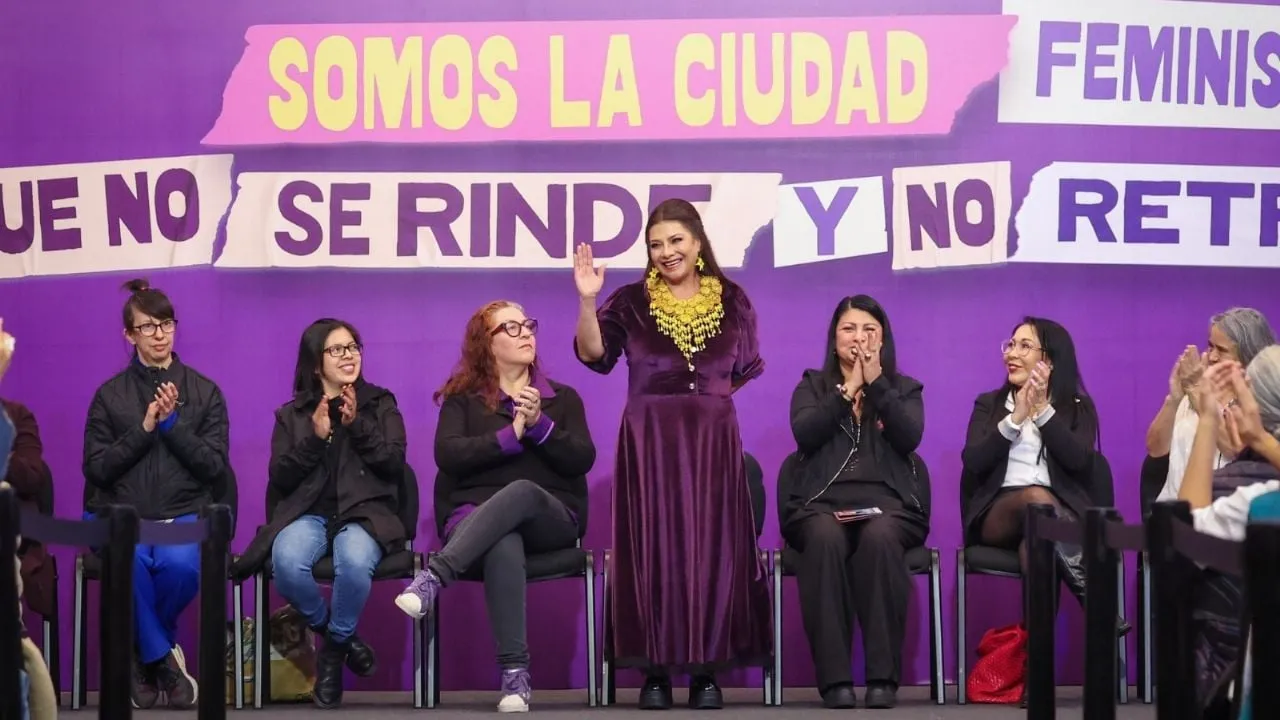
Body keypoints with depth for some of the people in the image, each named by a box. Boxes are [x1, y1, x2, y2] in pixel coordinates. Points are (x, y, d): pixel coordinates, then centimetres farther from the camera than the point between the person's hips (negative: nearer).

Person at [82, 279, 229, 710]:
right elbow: (95, 468, 2)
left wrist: (172, 424, -9)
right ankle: (163, 657, -12)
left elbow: (215, 466, 2)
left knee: (179, 563, -35)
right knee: (133, 561, -36)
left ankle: (143, 654, -6)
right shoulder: (109, 395, 9)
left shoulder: (205, 391, 9)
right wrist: (144, 428, -9)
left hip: (184, 513, 0)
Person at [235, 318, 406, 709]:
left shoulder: (380, 404, 13)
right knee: (286, 563, -34)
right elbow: (278, 479, 4)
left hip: (364, 512, -1)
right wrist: (316, 438, -7)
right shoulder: (291, 414, 15)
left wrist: (357, 425, -9)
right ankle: (337, 635, -5)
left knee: (354, 562, -38)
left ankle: (335, 644, -8)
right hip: (307, 513, 1)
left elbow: (394, 463, 0)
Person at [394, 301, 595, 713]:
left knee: (520, 491, -38)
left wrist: (540, 425, -11)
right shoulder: (462, 398, 14)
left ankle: (432, 578, -54)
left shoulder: (563, 398, 19)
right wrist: (511, 435, -12)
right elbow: (448, 455, -5)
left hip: (550, 517, 1)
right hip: (474, 514, -1)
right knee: (504, 545, -40)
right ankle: (514, 671, -47)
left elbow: (582, 460, 3)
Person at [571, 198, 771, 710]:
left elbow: (747, 372, 16)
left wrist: (710, 400, 8)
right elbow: (593, 355, -8)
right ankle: (655, 670, 1)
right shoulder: (631, 302, 4)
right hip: (649, 441, -1)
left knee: (713, 548, -1)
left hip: (713, 440, 1)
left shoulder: (732, 301, 7)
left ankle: (707, 671, 4)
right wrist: (587, 301, -18)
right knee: (654, 549, -4)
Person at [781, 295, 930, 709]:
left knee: (879, 537, -37)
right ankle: (834, 677, -37)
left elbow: (909, 439, -2)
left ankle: (884, 676, -36)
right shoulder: (813, 386, 20)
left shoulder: (905, 389, 20)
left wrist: (875, 383, -3)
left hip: (888, 503, 0)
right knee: (825, 538, -37)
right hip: (822, 503, 0)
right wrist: (847, 390, -2)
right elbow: (804, 435, -2)